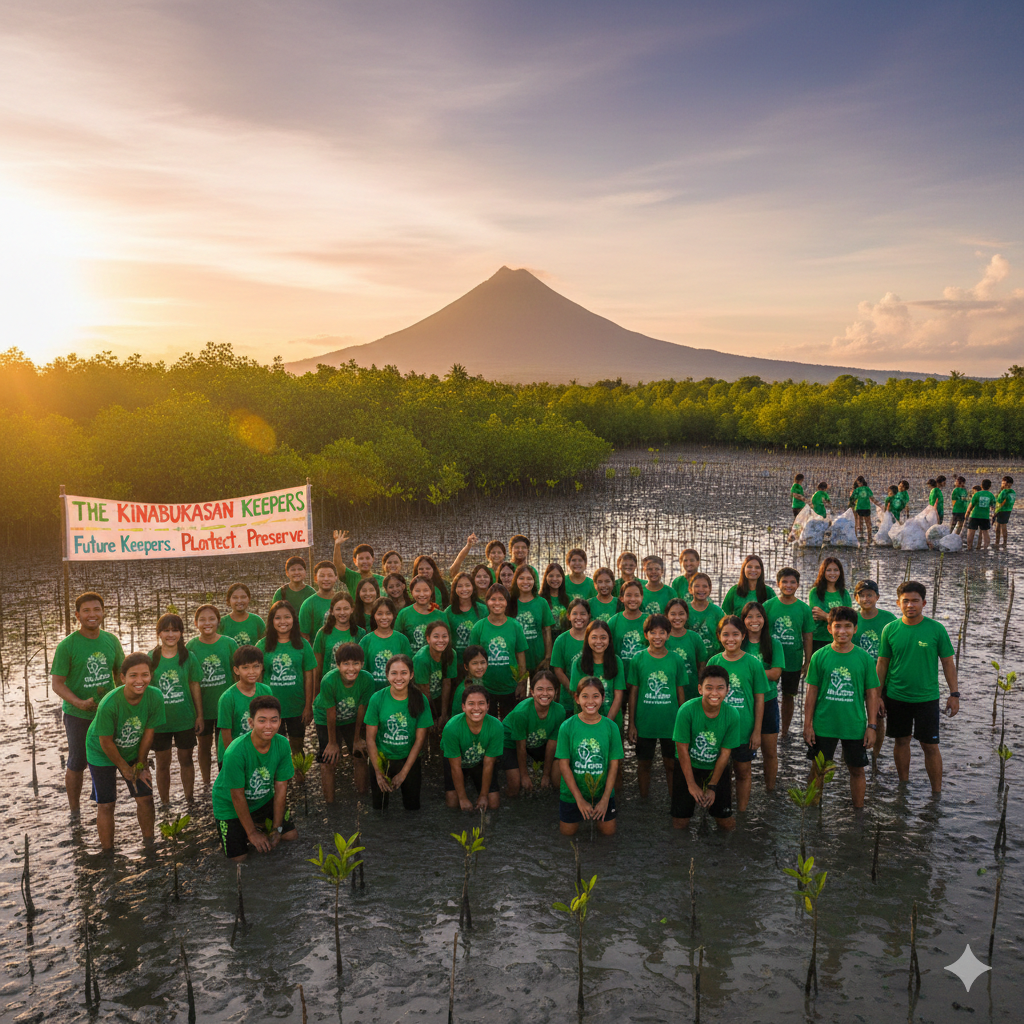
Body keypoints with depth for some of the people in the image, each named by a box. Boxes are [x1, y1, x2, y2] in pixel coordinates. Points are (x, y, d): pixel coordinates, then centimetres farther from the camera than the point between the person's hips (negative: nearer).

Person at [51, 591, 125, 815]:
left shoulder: (112, 641, -2)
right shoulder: (67, 645, -14)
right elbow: (57, 683, -13)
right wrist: (80, 703, -28)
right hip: (78, 715, -4)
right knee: (77, 764, 9)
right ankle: (74, 812, 27)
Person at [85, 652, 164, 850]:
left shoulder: (155, 697, -25)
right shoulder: (109, 704, -36)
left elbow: (148, 733, -11)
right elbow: (106, 742, -22)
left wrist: (141, 764, -3)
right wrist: (125, 768, -10)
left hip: (133, 752, 4)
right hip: (102, 754, -3)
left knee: (145, 798, 5)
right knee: (106, 805, 1)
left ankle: (149, 844, 26)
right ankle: (107, 851, 20)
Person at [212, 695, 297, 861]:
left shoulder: (282, 744, -21)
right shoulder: (236, 752, -35)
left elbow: (281, 787, -13)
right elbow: (238, 796, -25)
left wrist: (276, 828, -10)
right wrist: (252, 833, -16)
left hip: (263, 799, 4)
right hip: (230, 804, -4)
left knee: (291, 835, 2)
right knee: (238, 857, -7)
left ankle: (258, 823, 25)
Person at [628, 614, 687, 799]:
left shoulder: (676, 660, -2)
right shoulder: (638, 660, -3)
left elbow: (680, 692, 4)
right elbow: (633, 692, 1)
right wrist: (631, 724, 0)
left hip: (671, 722, 0)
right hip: (644, 722, 0)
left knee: (671, 763, 9)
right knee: (644, 763, 11)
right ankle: (643, 801, 27)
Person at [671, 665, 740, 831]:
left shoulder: (732, 714, -19)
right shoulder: (687, 710, -25)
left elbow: (725, 753, -10)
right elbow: (683, 749, -17)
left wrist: (712, 787, -9)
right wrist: (692, 785, -14)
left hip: (717, 768, 2)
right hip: (688, 767, -2)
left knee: (728, 825, 2)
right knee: (680, 823, 0)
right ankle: (695, 799, 30)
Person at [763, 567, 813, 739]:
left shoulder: (804, 609, -1)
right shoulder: (768, 605, -4)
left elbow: (807, 637, 3)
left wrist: (807, 662, 3)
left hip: (794, 661, 1)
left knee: (789, 696, 12)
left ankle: (784, 731, 27)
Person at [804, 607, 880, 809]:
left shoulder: (864, 658, -3)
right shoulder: (820, 656, -4)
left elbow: (872, 694, 1)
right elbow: (811, 693, 0)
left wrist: (872, 726, -2)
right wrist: (807, 724, -2)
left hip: (855, 726, 0)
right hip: (823, 725, 0)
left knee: (857, 769, 12)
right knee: (818, 769, 10)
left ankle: (858, 810, 29)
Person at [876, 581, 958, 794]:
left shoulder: (936, 629, -7)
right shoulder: (890, 629, -3)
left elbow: (947, 662, 0)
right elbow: (882, 664, 4)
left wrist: (954, 693, -1)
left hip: (926, 697, -2)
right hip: (896, 697, 2)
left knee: (930, 745, 1)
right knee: (901, 741, 13)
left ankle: (937, 793, 13)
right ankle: (904, 785, 29)